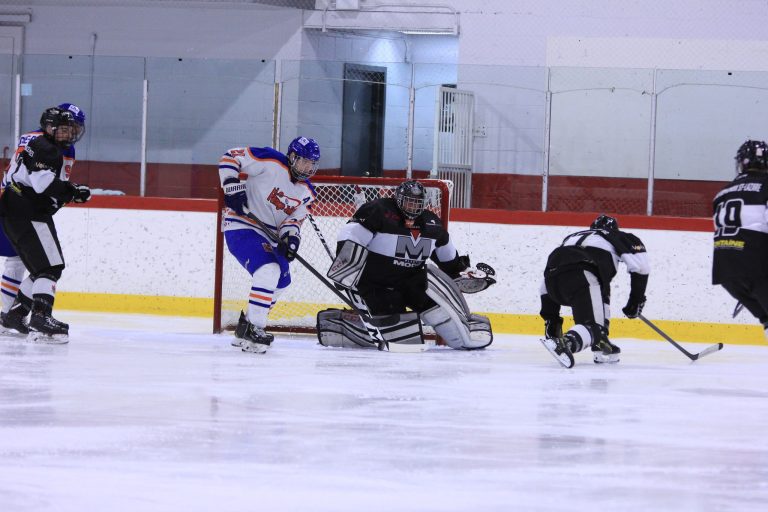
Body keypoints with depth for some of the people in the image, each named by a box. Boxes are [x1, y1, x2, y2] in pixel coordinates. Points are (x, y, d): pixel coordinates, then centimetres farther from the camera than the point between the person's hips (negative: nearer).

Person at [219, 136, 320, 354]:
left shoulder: (306, 192, 6)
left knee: (281, 281, 17)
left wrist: (291, 237, -17)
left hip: (267, 235, 10)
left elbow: (294, 219, 4)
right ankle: (253, 329, -26)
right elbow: (230, 157, -15)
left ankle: (246, 326, 31)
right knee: (269, 270, -27)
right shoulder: (270, 162, -16)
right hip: (241, 227, -10)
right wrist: (233, 187, -25)